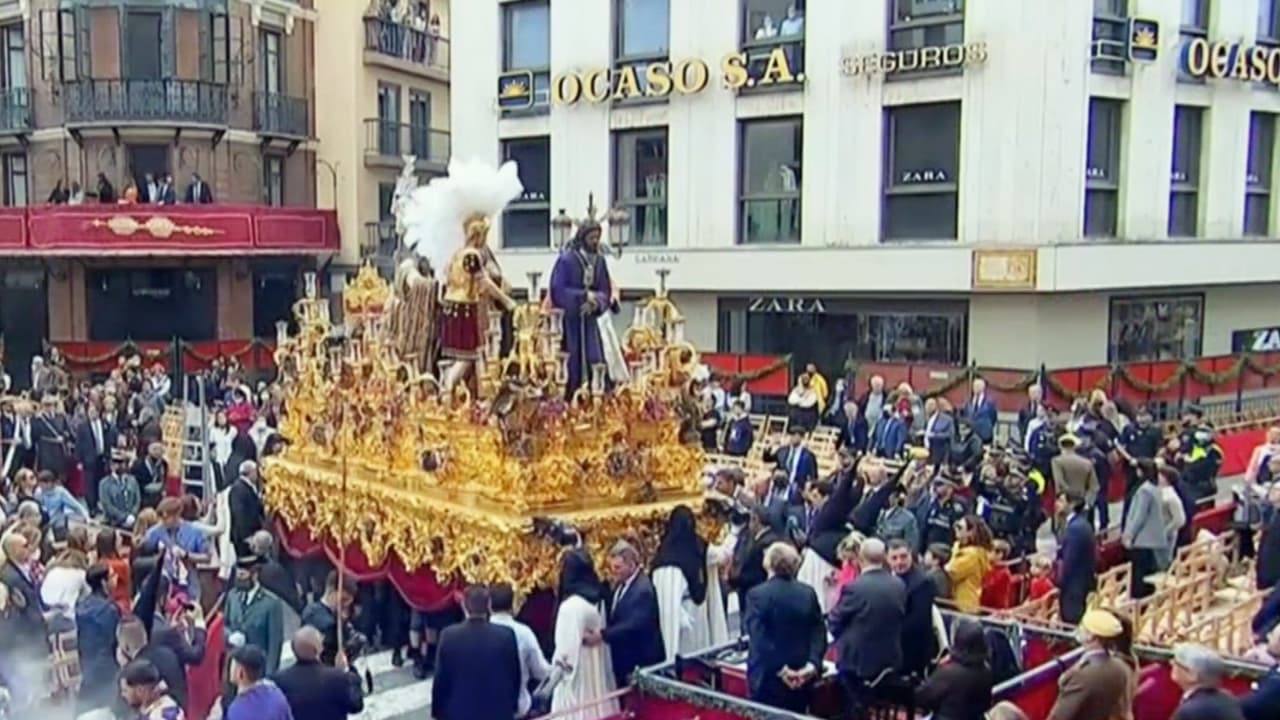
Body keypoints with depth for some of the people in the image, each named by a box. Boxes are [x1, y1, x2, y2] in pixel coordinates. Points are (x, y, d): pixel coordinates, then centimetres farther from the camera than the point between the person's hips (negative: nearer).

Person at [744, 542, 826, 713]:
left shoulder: (758, 594, -13)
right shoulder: (808, 593, 3)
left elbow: (758, 639, -19)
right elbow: (819, 634, 0)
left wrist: (780, 669, -16)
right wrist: (813, 664, -9)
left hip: (768, 678, -5)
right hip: (801, 678, 5)